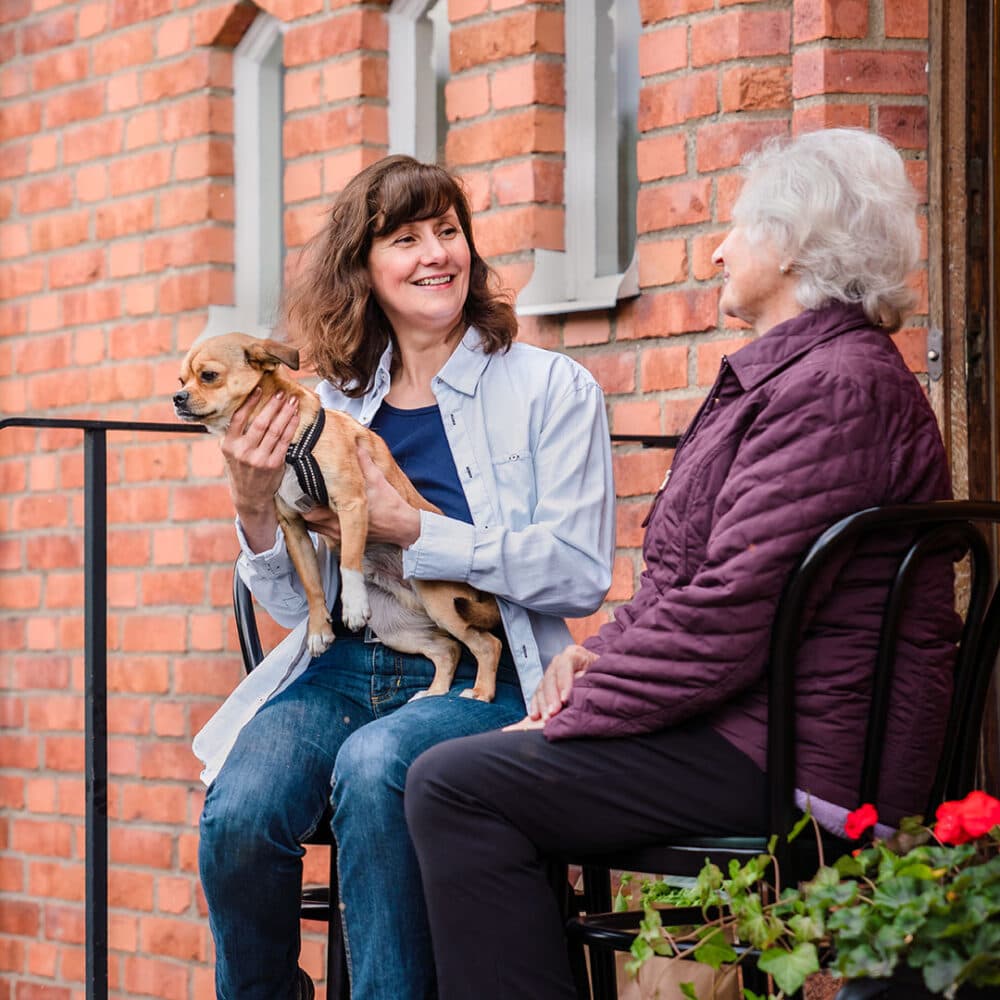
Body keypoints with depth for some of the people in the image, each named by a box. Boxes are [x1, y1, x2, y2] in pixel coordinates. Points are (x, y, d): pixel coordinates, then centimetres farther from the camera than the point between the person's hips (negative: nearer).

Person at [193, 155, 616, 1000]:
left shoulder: (552, 388, 2)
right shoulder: (335, 406, 13)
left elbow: (581, 573, -8)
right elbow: (299, 603, 15)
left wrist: (411, 530, -13)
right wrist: (255, 507, -5)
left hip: (480, 676, -3)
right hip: (343, 667, 3)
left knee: (373, 766, -35)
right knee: (238, 814, -24)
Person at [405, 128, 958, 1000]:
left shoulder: (833, 388, -18)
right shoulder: (791, 374, 19)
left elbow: (728, 621, -24)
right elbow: (708, 584, 23)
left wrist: (568, 717, -14)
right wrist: (598, 653, 5)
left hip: (788, 756, -11)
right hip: (753, 725, 11)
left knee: (455, 788, -16)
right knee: (457, 765, 13)